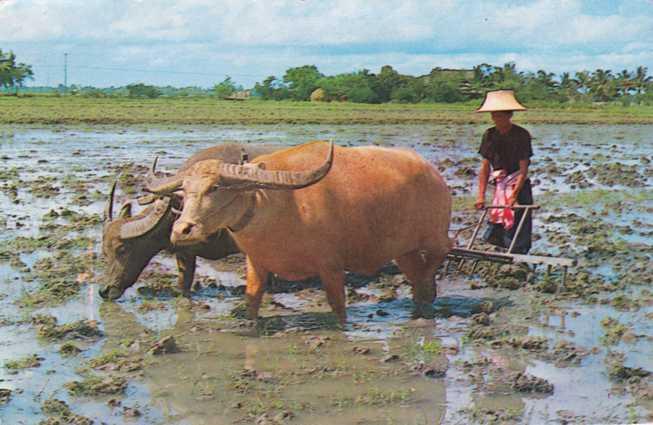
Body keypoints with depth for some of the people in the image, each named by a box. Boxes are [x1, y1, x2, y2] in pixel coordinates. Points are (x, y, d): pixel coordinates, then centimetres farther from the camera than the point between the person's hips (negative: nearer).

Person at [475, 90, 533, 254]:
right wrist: (481, 196, -3)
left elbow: (524, 168, -14)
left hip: (519, 187, -5)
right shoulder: (489, 135, 2)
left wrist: (514, 194, -22)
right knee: (494, 235, 5)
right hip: (499, 187, 5)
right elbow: (485, 167, 3)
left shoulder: (521, 135, -11)